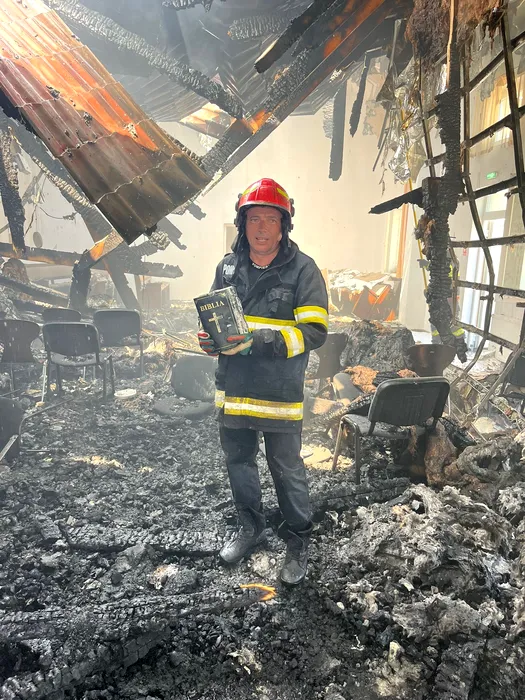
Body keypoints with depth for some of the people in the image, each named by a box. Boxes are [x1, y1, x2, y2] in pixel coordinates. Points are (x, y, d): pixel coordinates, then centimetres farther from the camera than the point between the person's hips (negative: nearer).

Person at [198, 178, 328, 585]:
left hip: (280, 395, -5)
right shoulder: (228, 266, 4)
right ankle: (251, 528, 46)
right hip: (233, 389, 5)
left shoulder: (303, 270, -11)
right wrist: (210, 339, -8)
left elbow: (314, 332, -16)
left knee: (287, 471, 10)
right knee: (238, 463, 21)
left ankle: (299, 542, 34)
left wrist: (261, 340, -27)